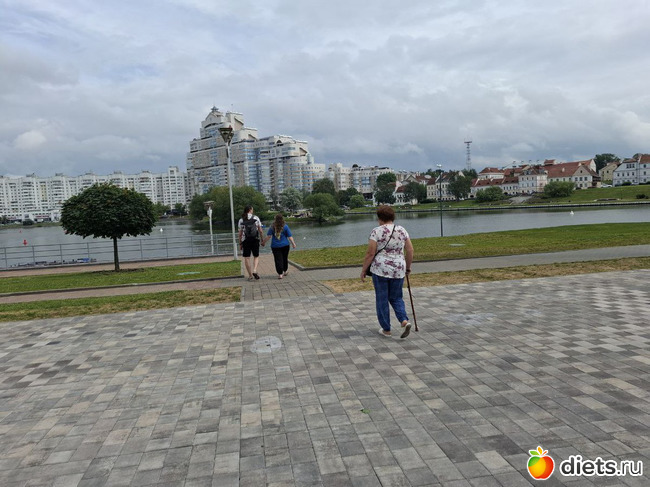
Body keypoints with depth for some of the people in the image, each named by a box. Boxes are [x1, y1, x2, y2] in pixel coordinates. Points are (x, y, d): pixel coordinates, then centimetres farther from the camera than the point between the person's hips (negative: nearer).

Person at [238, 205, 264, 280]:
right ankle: (254, 271, -9)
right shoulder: (256, 218, 2)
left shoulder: (241, 220, 2)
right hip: (255, 240, 0)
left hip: (245, 240, 0)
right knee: (256, 256, 13)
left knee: (246, 258, 6)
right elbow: (260, 231, 1)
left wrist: (240, 243, 8)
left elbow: (240, 233, 2)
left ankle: (250, 275, 8)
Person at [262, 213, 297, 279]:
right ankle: (285, 271, 32)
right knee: (285, 258, 17)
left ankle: (280, 274, -3)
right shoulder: (285, 226, -4)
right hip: (285, 245, 1)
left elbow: (268, 236, -6)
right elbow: (289, 236, -3)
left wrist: (263, 242, 4)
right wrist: (293, 243, 7)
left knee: (278, 260, 2)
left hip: (275, 246, 0)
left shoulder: (272, 227, -4)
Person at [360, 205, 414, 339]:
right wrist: (408, 267, 17)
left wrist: (363, 270, -2)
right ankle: (404, 321, -2)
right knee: (396, 298, 18)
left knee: (382, 300, 9)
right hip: (398, 270, 4)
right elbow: (410, 251, 5)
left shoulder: (376, 231, -9)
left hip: (380, 269, -4)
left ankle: (386, 329, 16)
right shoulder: (402, 230, 4)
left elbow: (370, 254, -11)